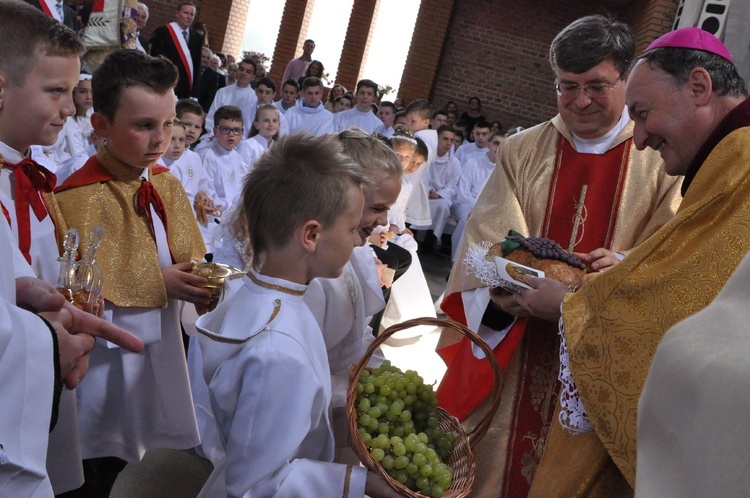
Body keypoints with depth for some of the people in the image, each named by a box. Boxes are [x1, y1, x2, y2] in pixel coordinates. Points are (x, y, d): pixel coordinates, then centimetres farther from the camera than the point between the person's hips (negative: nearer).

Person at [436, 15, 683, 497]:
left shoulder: (661, 159, 0)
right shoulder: (522, 151, 4)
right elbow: (485, 240, -3)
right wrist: (498, 290, -24)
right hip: (509, 347, 1)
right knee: (488, 459, 8)